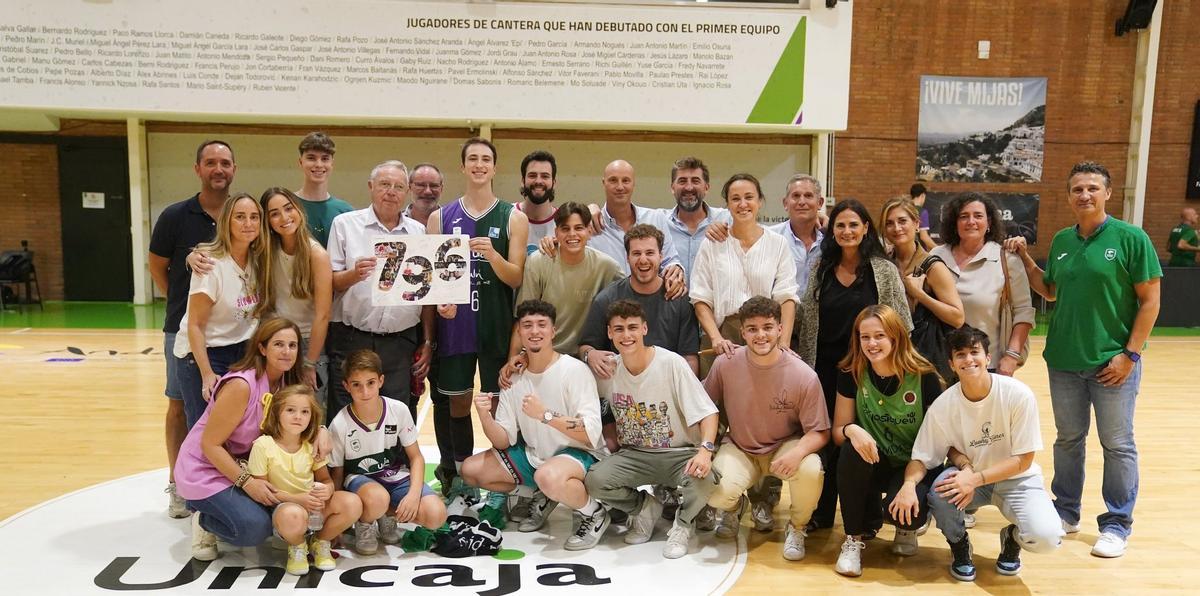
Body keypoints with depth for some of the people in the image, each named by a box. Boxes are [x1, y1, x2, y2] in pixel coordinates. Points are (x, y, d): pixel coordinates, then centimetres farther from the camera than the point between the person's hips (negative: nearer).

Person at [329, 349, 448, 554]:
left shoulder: (398, 410, -13)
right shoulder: (339, 424, -17)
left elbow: (416, 457, -5)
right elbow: (337, 473, -4)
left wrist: (414, 494, -21)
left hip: (396, 477, 2)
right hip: (360, 479, -2)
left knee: (436, 515, -23)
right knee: (377, 499, -39)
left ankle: (388, 515, 7)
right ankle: (363, 524, -2)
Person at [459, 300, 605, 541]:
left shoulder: (574, 370, -15)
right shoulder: (514, 378, 2)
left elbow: (591, 434, -21)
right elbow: (505, 441, 0)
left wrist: (545, 414, -29)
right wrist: (485, 417, -19)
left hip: (580, 454, -7)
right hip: (534, 455, 7)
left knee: (548, 476, -39)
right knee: (471, 469, -1)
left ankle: (593, 511, -8)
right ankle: (541, 498, 13)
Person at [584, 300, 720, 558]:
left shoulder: (672, 363, -14)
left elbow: (706, 412, -16)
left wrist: (706, 449, -32)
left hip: (679, 453, -3)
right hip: (633, 454, 3)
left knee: (703, 480, -35)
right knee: (595, 479, -25)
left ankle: (683, 523, 2)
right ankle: (645, 506, 8)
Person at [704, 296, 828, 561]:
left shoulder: (804, 375, -18)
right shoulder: (725, 364, -13)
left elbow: (820, 432, -11)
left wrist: (798, 451, -32)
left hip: (785, 447, 0)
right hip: (739, 448, 1)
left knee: (811, 470, -34)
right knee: (716, 492, -28)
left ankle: (796, 527, 1)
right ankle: (735, 506, 15)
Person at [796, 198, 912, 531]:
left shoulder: (884, 270, -2)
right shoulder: (821, 269, 5)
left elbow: (901, 324, -1)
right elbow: (805, 318, 9)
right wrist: (804, 363, 7)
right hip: (826, 368, 2)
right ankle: (820, 513, 24)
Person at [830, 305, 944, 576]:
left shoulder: (924, 377, -15)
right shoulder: (851, 374, -9)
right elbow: (837, 431, -2)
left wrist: (910, 484, -26)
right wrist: (852, 430, -28)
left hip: (916, 466, -2)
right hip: (874, 464, 3)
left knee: (903, 511, -33)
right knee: (854, 452, -32)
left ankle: (907, 527, 10)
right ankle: (853, 540, -12)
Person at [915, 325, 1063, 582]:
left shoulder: (1019, 395, -20)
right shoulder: (942, 406, -16)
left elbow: (1023, 460, -15)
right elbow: (921, 458, -7)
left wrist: (974, 478, -26)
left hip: (1016, 478, 0)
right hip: (969, 477, 1)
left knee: (1046, 536, -27)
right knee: (940, 490, -33)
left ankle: (1012, 538, 13)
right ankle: (959, 546, 1)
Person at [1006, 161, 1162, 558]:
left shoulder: (1130, 238, -9)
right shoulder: (1061, 241, 6)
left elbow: (1150, 300, -9)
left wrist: (1130, 353, -13)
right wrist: (1025, 259, 2)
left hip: (1113, 361, -5)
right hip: (1063, 360, 5)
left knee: (1117, 444, 6)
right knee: (1068, 439, 15)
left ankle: (1117, 525, 19)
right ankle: (1066, 511, 29)